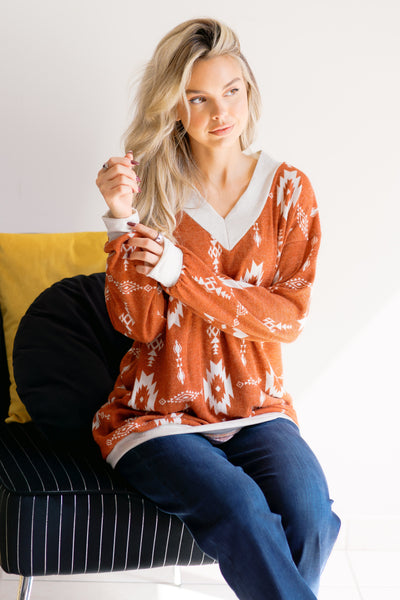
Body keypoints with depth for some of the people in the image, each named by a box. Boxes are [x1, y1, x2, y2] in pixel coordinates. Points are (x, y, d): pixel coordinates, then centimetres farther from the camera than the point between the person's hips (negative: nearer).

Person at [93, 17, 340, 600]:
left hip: (257, 407, 2)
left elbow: (289, 316, -3)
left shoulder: (289, 190, 3)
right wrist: (124, 223, -19)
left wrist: (182, 271, -15)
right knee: (240, 508, -30)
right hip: (158, 414, -1)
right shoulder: (151, 187, 0)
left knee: (308, 516, -24)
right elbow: (139, 326, -5)